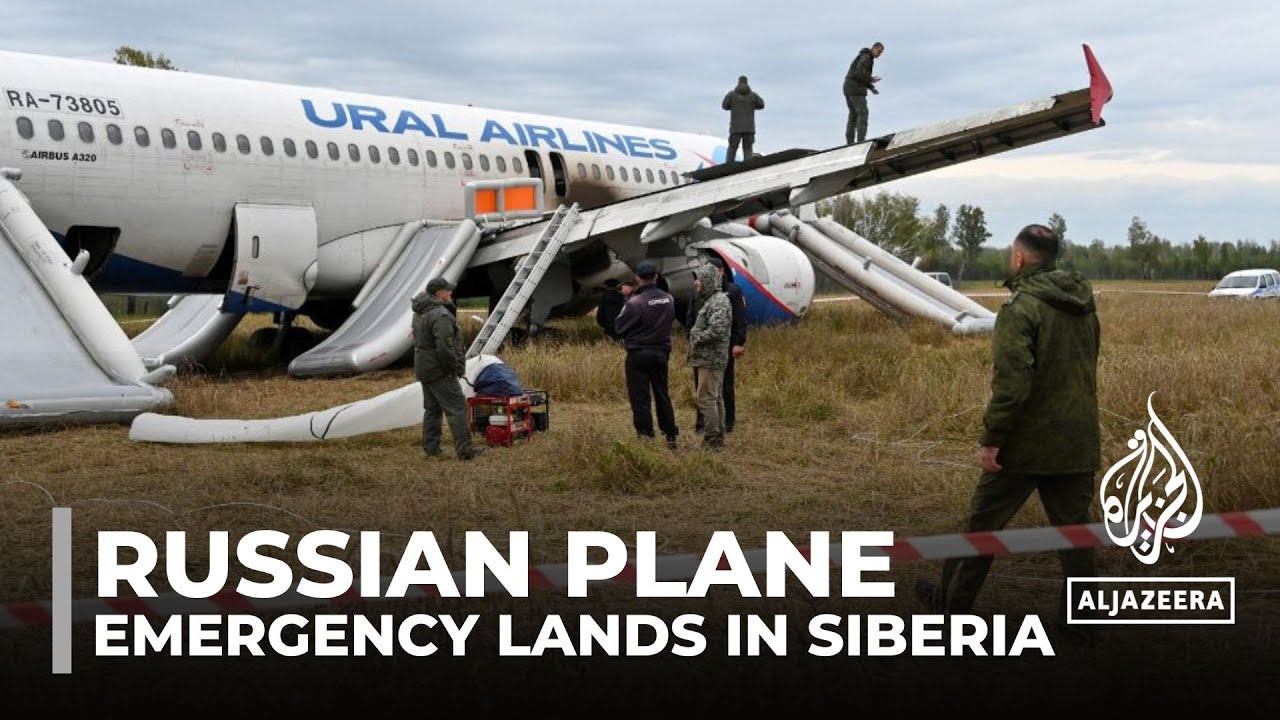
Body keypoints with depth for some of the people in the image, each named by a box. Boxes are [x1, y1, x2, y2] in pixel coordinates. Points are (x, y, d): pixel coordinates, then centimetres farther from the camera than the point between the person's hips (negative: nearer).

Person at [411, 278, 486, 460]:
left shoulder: (420, 313, 10)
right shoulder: (441, 315, -21)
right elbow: (445, 348, -28)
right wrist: (456, 367, -14)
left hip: (424, 368, 10)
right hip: (440, 370, -10)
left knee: (432, 408, 16)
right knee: (457, 408, -7)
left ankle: (431, 448, 18)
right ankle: (465, 450, -8)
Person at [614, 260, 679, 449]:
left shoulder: (634, 302, -18)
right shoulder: (669, 299, 0)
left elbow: (619, 327, -8)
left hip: (638, 354, -5)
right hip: (662, 353, 6)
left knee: (640, 398, 1)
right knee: (662, 394, 16)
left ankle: (645, 436, 0)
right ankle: (670, 436, 20)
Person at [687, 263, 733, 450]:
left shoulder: (719, 301, -16)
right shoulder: (708, 300, 17)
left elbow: (717, 330, -25)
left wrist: (697, 339, -14)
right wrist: (694, 342, 11)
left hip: (711, 359, -10)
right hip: (707, 359, 10)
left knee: (706, 398, -10)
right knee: (715, 398, 14)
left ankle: (712, 439, -7)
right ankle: (718, 438, 20)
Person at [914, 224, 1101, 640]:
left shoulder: (1021, 309, -16)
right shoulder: (1085, 308, 9)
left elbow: (1011, 383, -23)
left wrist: (991, 440, -19)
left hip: (1026, 445, -6)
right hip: (1078, 445, 6)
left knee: (982, 524, 9)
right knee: (1073, 529, 11)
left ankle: (951, 602, 22)